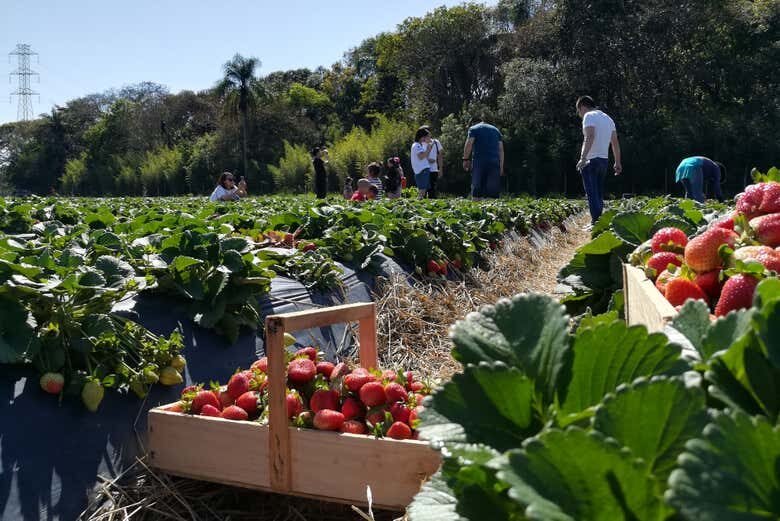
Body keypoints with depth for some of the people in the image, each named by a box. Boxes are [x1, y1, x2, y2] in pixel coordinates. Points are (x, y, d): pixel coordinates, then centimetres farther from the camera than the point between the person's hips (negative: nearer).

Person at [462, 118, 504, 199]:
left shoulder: (473, 129, 10)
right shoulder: (496, 130, 23)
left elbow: (468, 144, -5)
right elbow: (501, 149, 17)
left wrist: (466, 159, -2)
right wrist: (501, 166, 16)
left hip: (479, 161, -3)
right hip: (494, 162, 3)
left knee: (477, 190, -4)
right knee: (493, 192, 2)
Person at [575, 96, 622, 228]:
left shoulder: (589, 116, -6)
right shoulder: (608, 118, 20)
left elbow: (590, 137, -22)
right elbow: (615, 142, 18)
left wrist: (583, 158, -28)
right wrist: (618, 162, 20)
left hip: (591, 160, -8)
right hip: (604, 160, 8)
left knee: (592, 193, -8)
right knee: (599, 193, 14)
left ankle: (596, 222, -13)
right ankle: (597, 221, 17)